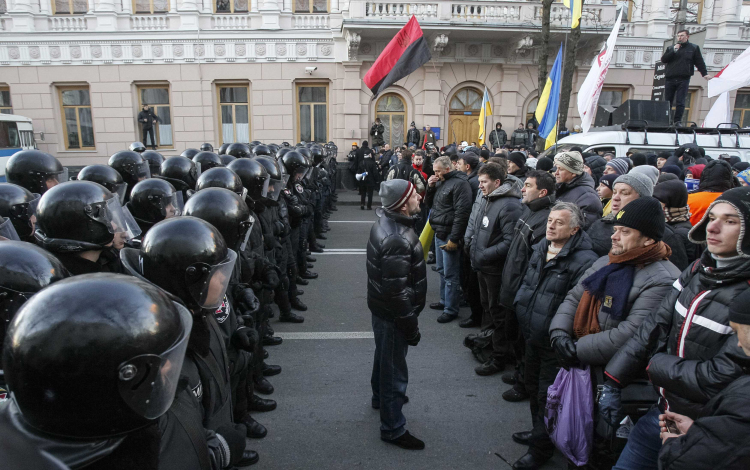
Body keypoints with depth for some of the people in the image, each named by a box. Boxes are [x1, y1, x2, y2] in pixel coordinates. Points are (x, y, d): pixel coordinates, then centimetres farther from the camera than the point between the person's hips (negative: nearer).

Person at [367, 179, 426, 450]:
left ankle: (381, 396, 55)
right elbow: (397, 292, -30)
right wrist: (411, 326, -19)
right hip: (393, 314, -10)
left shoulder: (386, 222, 0)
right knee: (394, 368, 7)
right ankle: (393, 429, 26)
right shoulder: (397, 240, -32)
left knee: (385, 355, 30)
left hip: (381, 306, 10)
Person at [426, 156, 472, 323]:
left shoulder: (459, 183, -16)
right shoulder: (440, 182, 12)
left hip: (450, 236, -9)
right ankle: (444, 301, 33)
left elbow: (462, 213, -21)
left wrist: (454, 239, -21)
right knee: (442, 270, 19)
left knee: (450, 274, -1)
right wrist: (430, 187, 1)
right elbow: (430, 204, 19)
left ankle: (451, 309, 8)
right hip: (439, 234, 9)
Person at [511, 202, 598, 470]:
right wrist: (521, 305, 12)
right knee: (532, 385, 25)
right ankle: (538, 431, 49)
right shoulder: (541, 249, 3)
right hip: (533, 335, 8)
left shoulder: (584, 261, -23)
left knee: (547, 396, 9)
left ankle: (541, 448, 30)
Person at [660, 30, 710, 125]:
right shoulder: (671, 48, 18)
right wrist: (674, 50, -5)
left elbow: (699, 62, 7)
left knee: (680, 102, -7)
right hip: (670, 79, 2)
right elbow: (663, 60, 4)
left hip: (684, 79, -2)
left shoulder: (694, 48, 12)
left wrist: (704, 73, -4)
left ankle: (677, 122, -7)